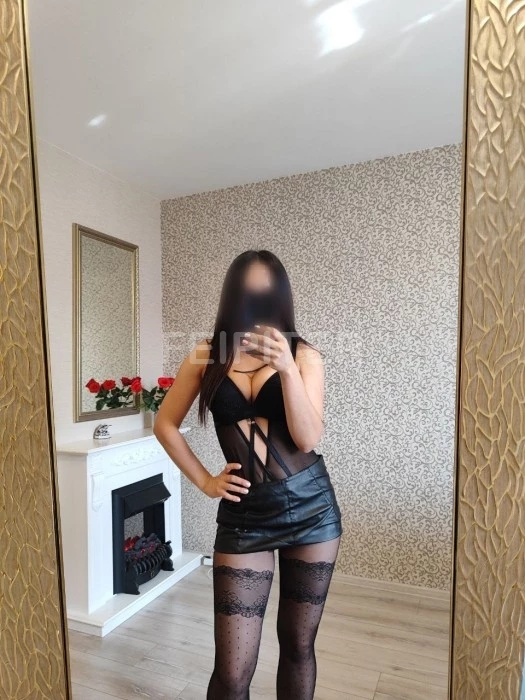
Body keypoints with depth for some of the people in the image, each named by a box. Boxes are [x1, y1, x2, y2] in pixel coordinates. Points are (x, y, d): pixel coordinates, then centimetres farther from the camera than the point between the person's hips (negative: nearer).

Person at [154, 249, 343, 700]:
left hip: (310, 508, 1)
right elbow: (166, 424, 9)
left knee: (298, 646, 18)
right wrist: (204, 481, 2)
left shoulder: (304, 355, -3)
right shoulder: (207, 356, 0)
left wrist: (287, 369, -24)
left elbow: (308, 439, -12)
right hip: (244, 515, 0)